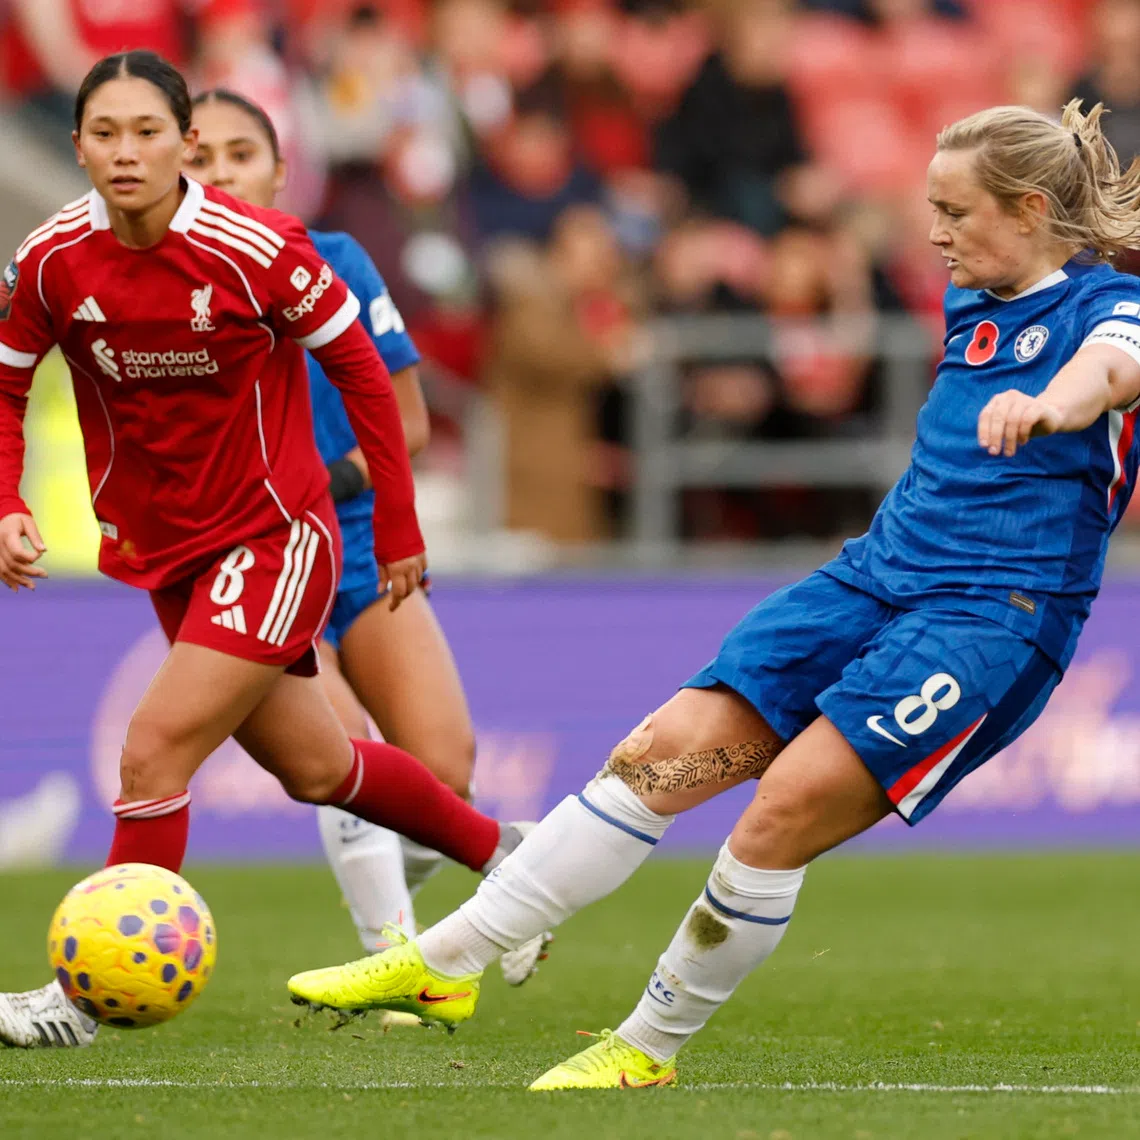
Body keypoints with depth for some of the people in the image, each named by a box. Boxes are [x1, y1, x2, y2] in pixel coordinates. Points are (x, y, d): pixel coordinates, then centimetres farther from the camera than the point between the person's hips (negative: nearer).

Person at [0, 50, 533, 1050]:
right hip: (167, 552, 5)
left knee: (155, 753, -17)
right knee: (313, 767, 18)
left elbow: (360, 369, -8)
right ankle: (500, 852, 41)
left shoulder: (256, 249, -21)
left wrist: (398, 526, -3)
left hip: (273, 538, -5)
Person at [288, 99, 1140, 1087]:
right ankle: (444, 964, -2)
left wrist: (1048, 406, -54)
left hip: (995, 616, -7)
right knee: (667, 752, -6)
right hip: (875, 576, 7)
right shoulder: (972, 307, 16)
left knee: (786, 806, -20)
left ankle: (652, 1044, -2)